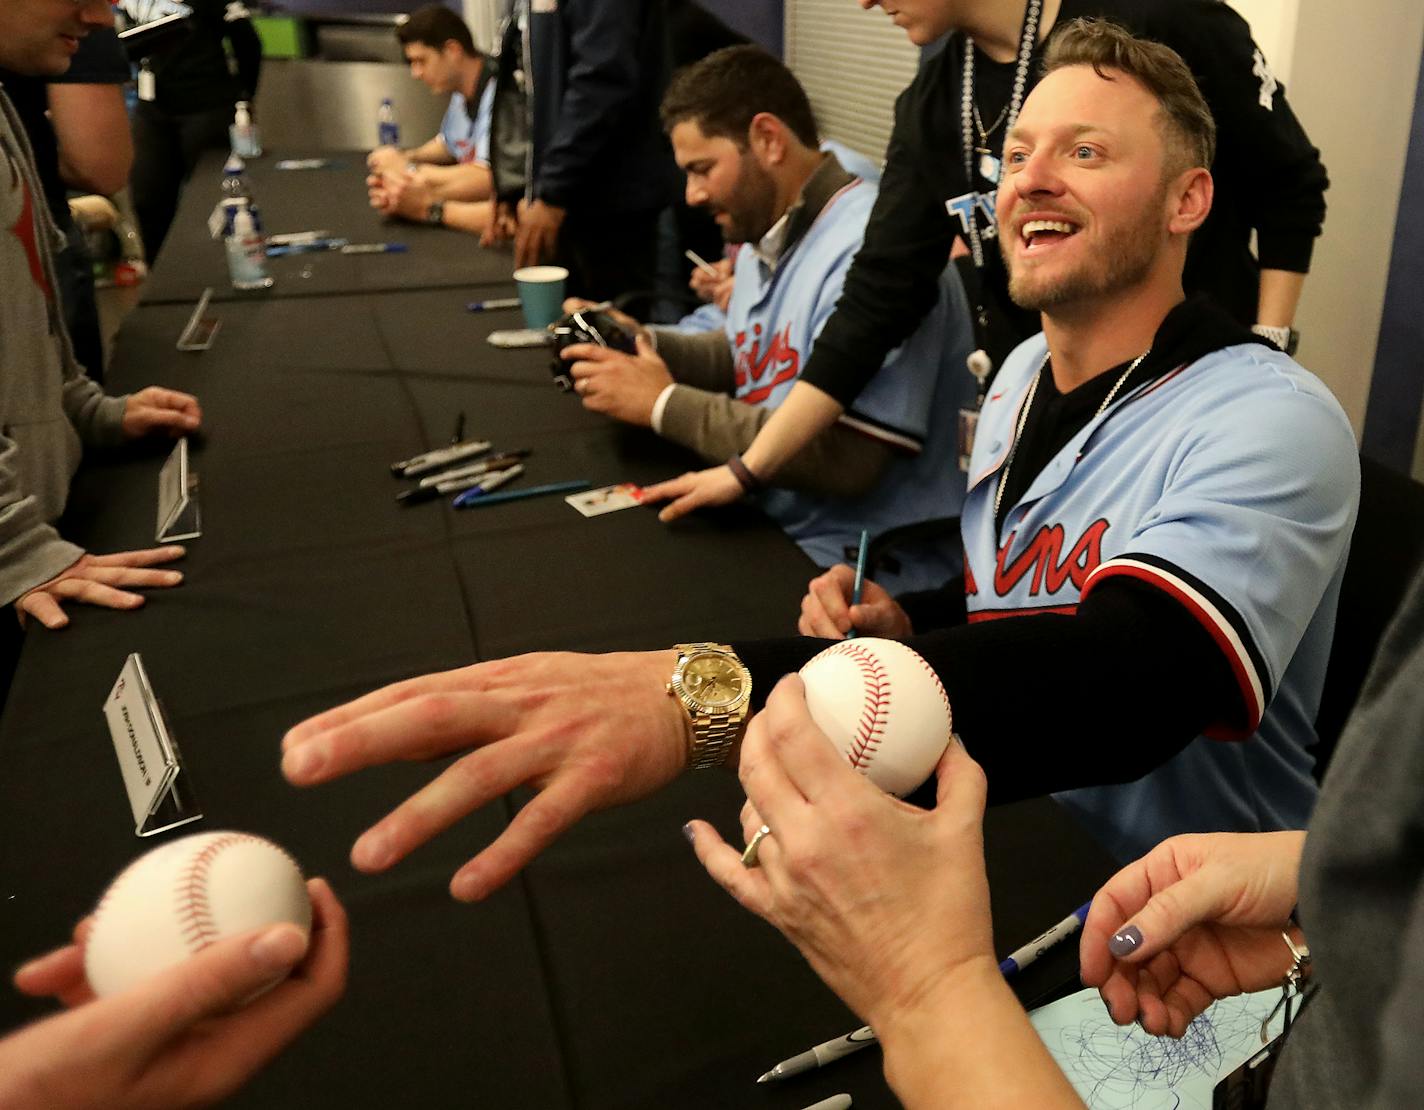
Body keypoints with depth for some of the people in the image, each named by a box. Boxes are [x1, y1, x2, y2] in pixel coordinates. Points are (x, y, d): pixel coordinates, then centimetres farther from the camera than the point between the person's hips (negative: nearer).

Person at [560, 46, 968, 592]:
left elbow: (843, 458, -29)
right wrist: (643, 344, 5)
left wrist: (666, 404, -21)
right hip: (772, 528, 9)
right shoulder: (767, 236, 10)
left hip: (868, 567, -9)